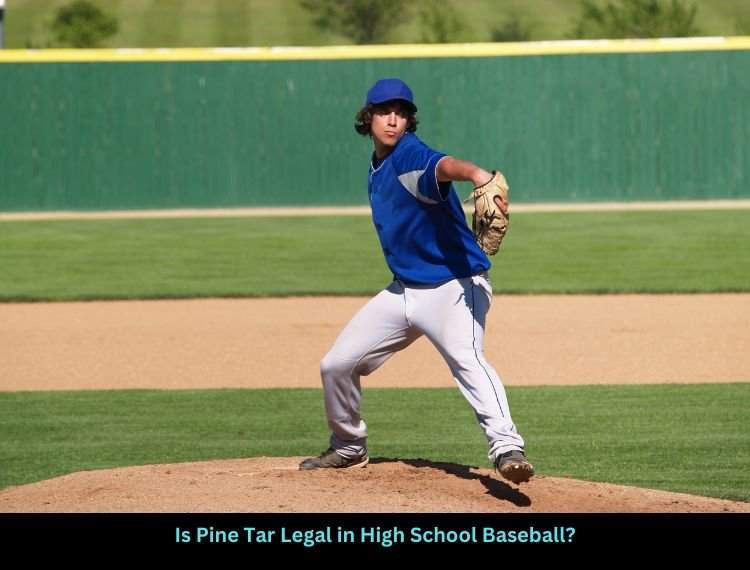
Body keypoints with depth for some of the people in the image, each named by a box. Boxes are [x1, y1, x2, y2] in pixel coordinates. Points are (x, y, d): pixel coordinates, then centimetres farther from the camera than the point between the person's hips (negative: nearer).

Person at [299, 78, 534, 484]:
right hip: (403, 291, 9)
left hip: (455, 286, -9)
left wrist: (476, 174, -64)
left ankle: (506, 448, -45)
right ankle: (348, 448, 34)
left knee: (466, 358, -35)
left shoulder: (411, 157, -19)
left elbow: (444, 165, -44)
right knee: (336, 365, 12)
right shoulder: (377, 169, 8)